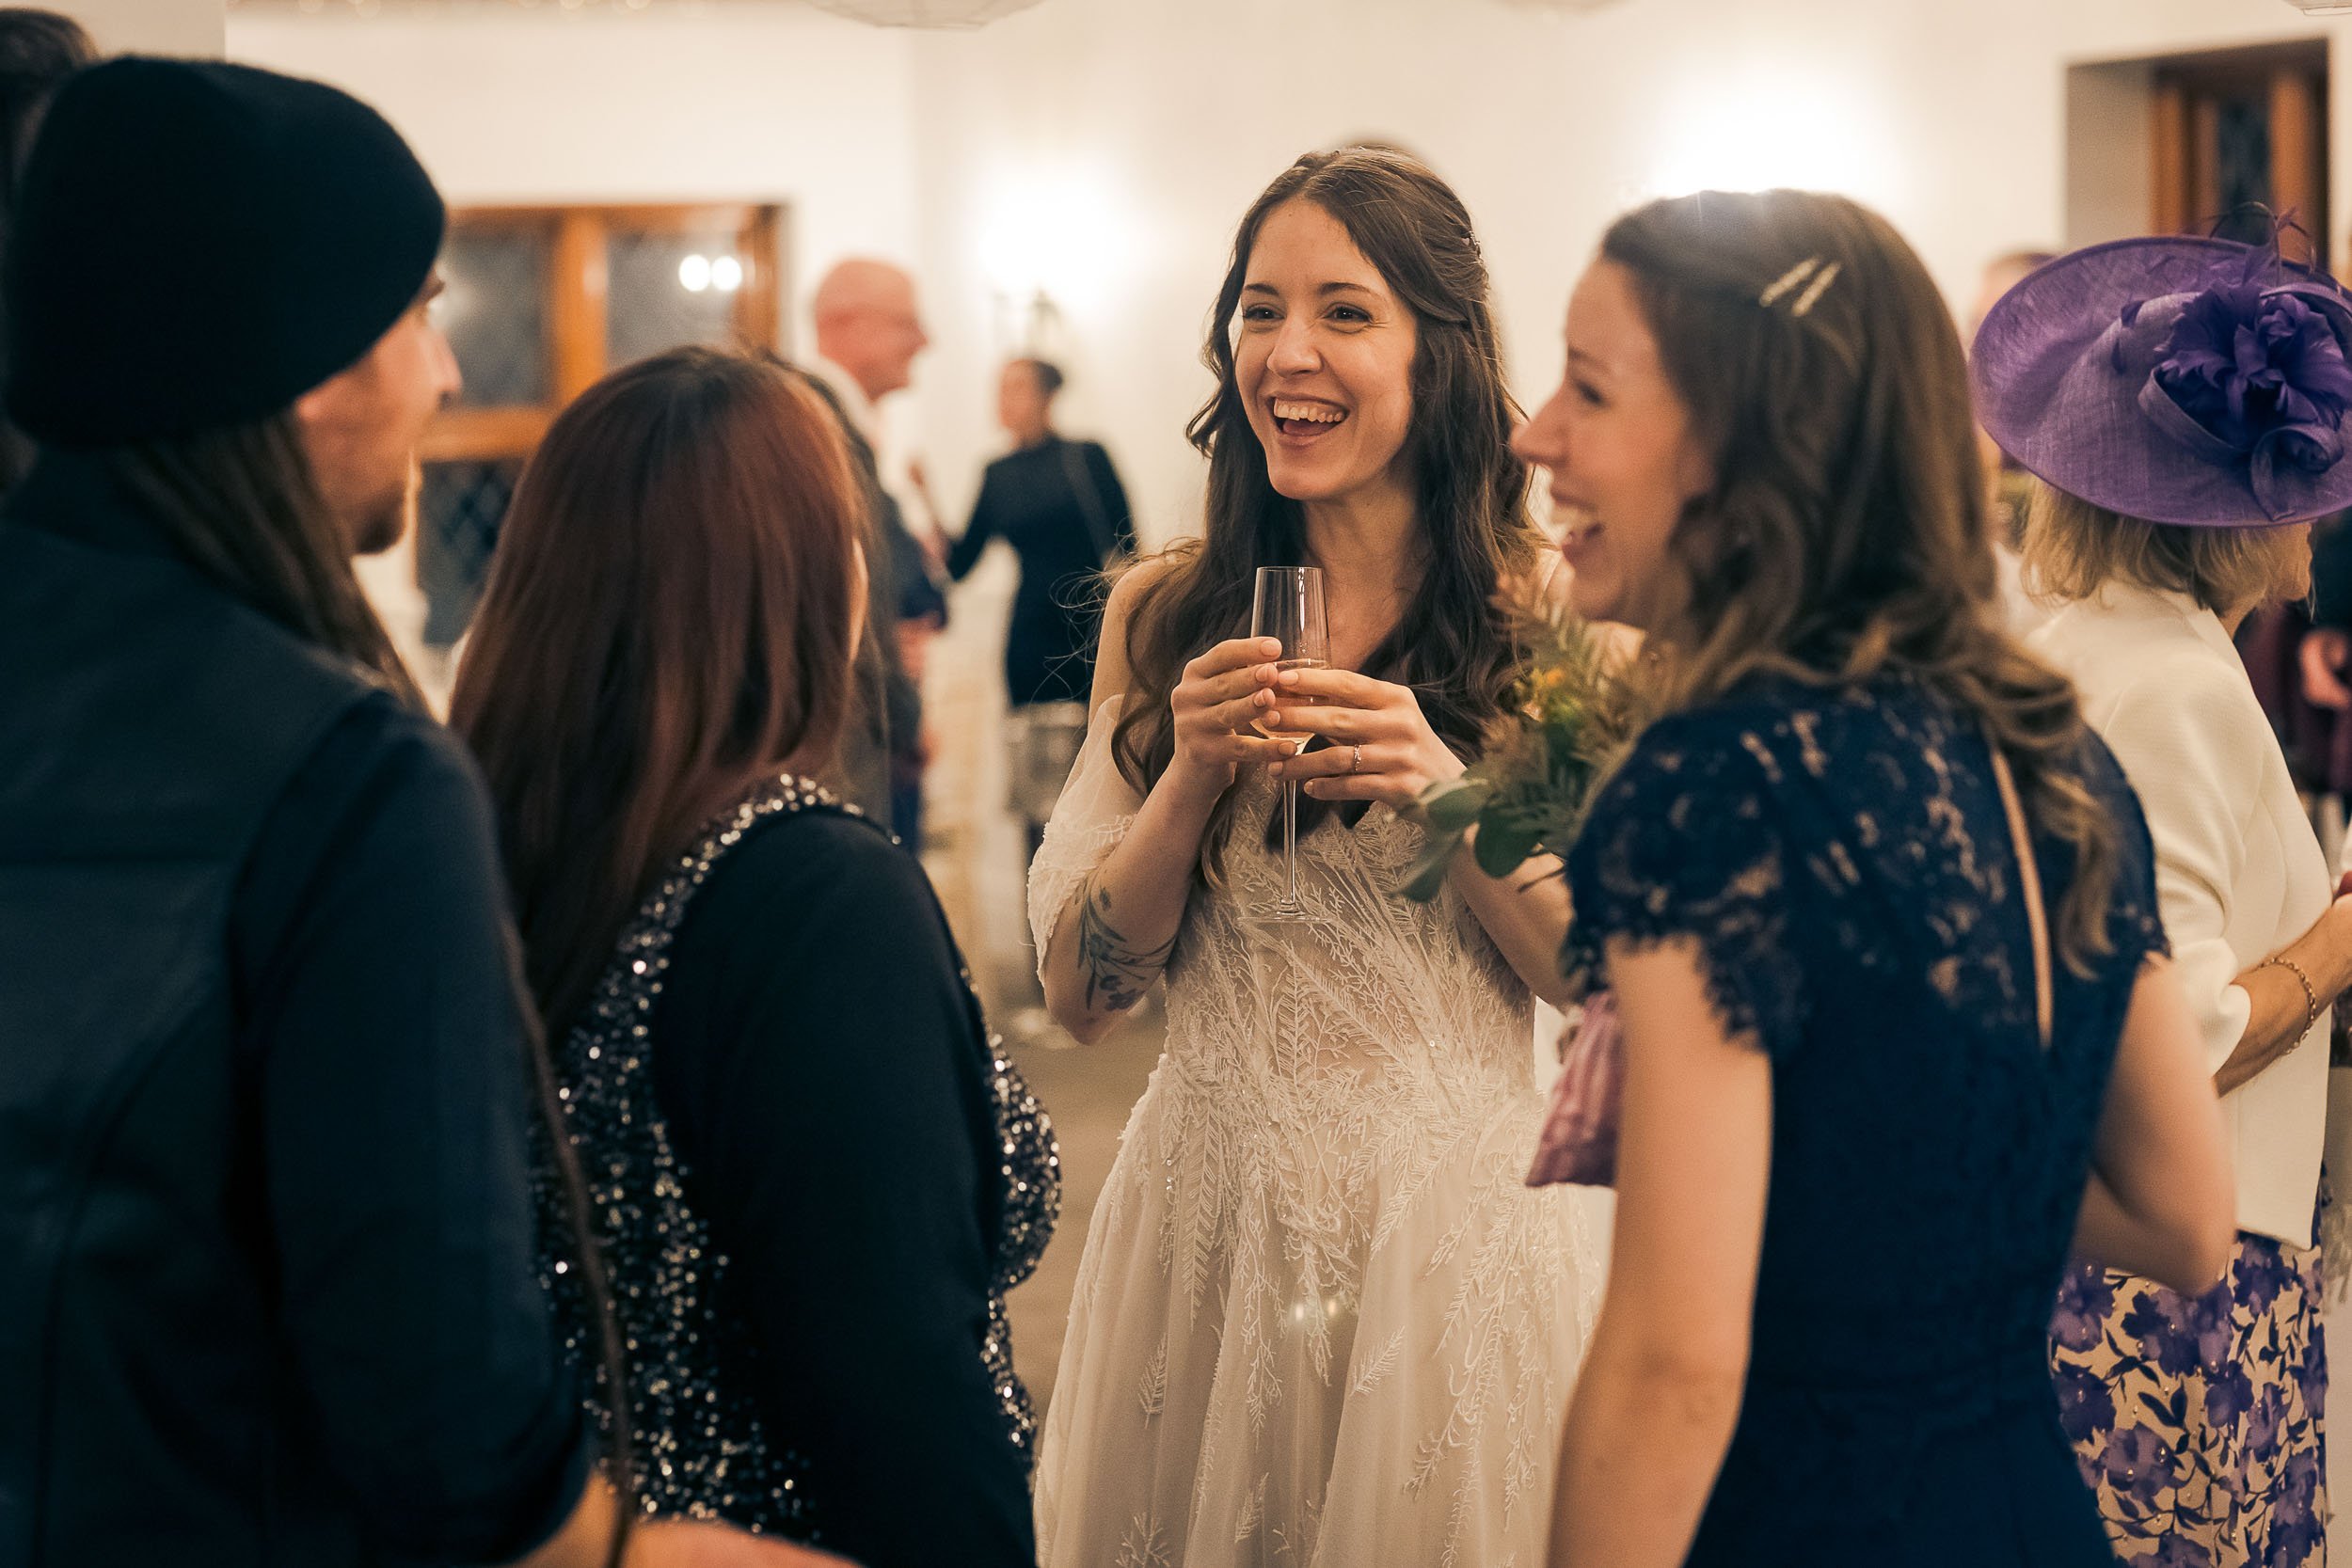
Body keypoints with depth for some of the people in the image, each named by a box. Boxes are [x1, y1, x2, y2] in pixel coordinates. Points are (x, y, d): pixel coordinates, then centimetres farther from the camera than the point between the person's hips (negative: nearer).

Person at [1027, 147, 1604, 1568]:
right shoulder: (1163, 619, 3)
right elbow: (1081, 994, 1)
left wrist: (1445, 789, -19)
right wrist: (1192, 777, -14)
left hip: (1455, 1219, -2)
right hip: (1210, 1219, 2)